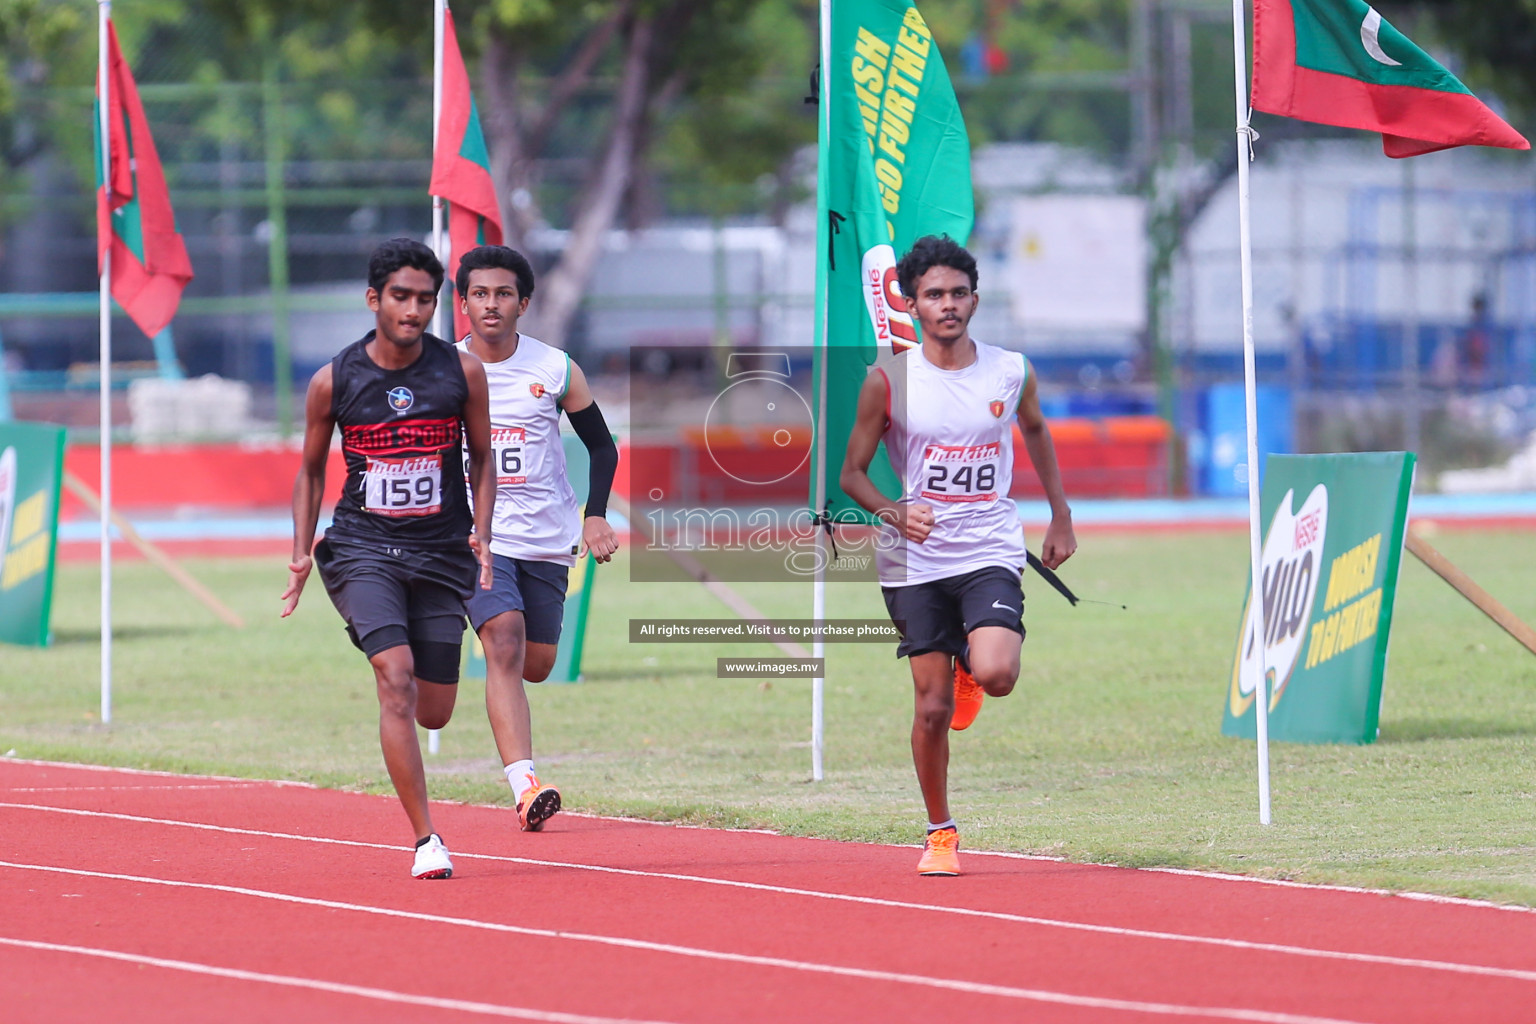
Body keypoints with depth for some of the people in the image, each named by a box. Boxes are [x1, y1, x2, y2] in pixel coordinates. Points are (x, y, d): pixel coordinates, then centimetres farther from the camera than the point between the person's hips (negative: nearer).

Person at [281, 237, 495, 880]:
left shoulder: (463, 373, -1)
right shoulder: (334, 381, -2)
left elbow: (481, 459, 11)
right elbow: (311, 469, 11)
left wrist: (481, 533, -3)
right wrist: (302, 551, 2)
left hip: (441, 553, 2)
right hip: (362, 546, -2)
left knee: (433, 712, 3)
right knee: (396, 677, -22)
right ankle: (426, 840, -20)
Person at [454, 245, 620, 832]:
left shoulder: (556, 370, 0)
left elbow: (602, 446, 9)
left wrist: (595, 516, -3)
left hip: (547, 540, 3)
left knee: (536, 663, 9)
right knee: (505, 644, -22)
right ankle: (524, 784, -30)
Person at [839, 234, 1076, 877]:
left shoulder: (1012, 372, 0)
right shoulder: (888, 379, -6)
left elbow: (1036, 429, 22)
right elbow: (852, 474, 1)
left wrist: (1061, 517, 23)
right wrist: (896, 513, -19)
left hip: (990, 553, 0)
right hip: (914, 560, 0)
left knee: (997, 675, -23)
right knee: (932, 707, -1)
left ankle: (970, 672, 16)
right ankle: (940, 834, 18)